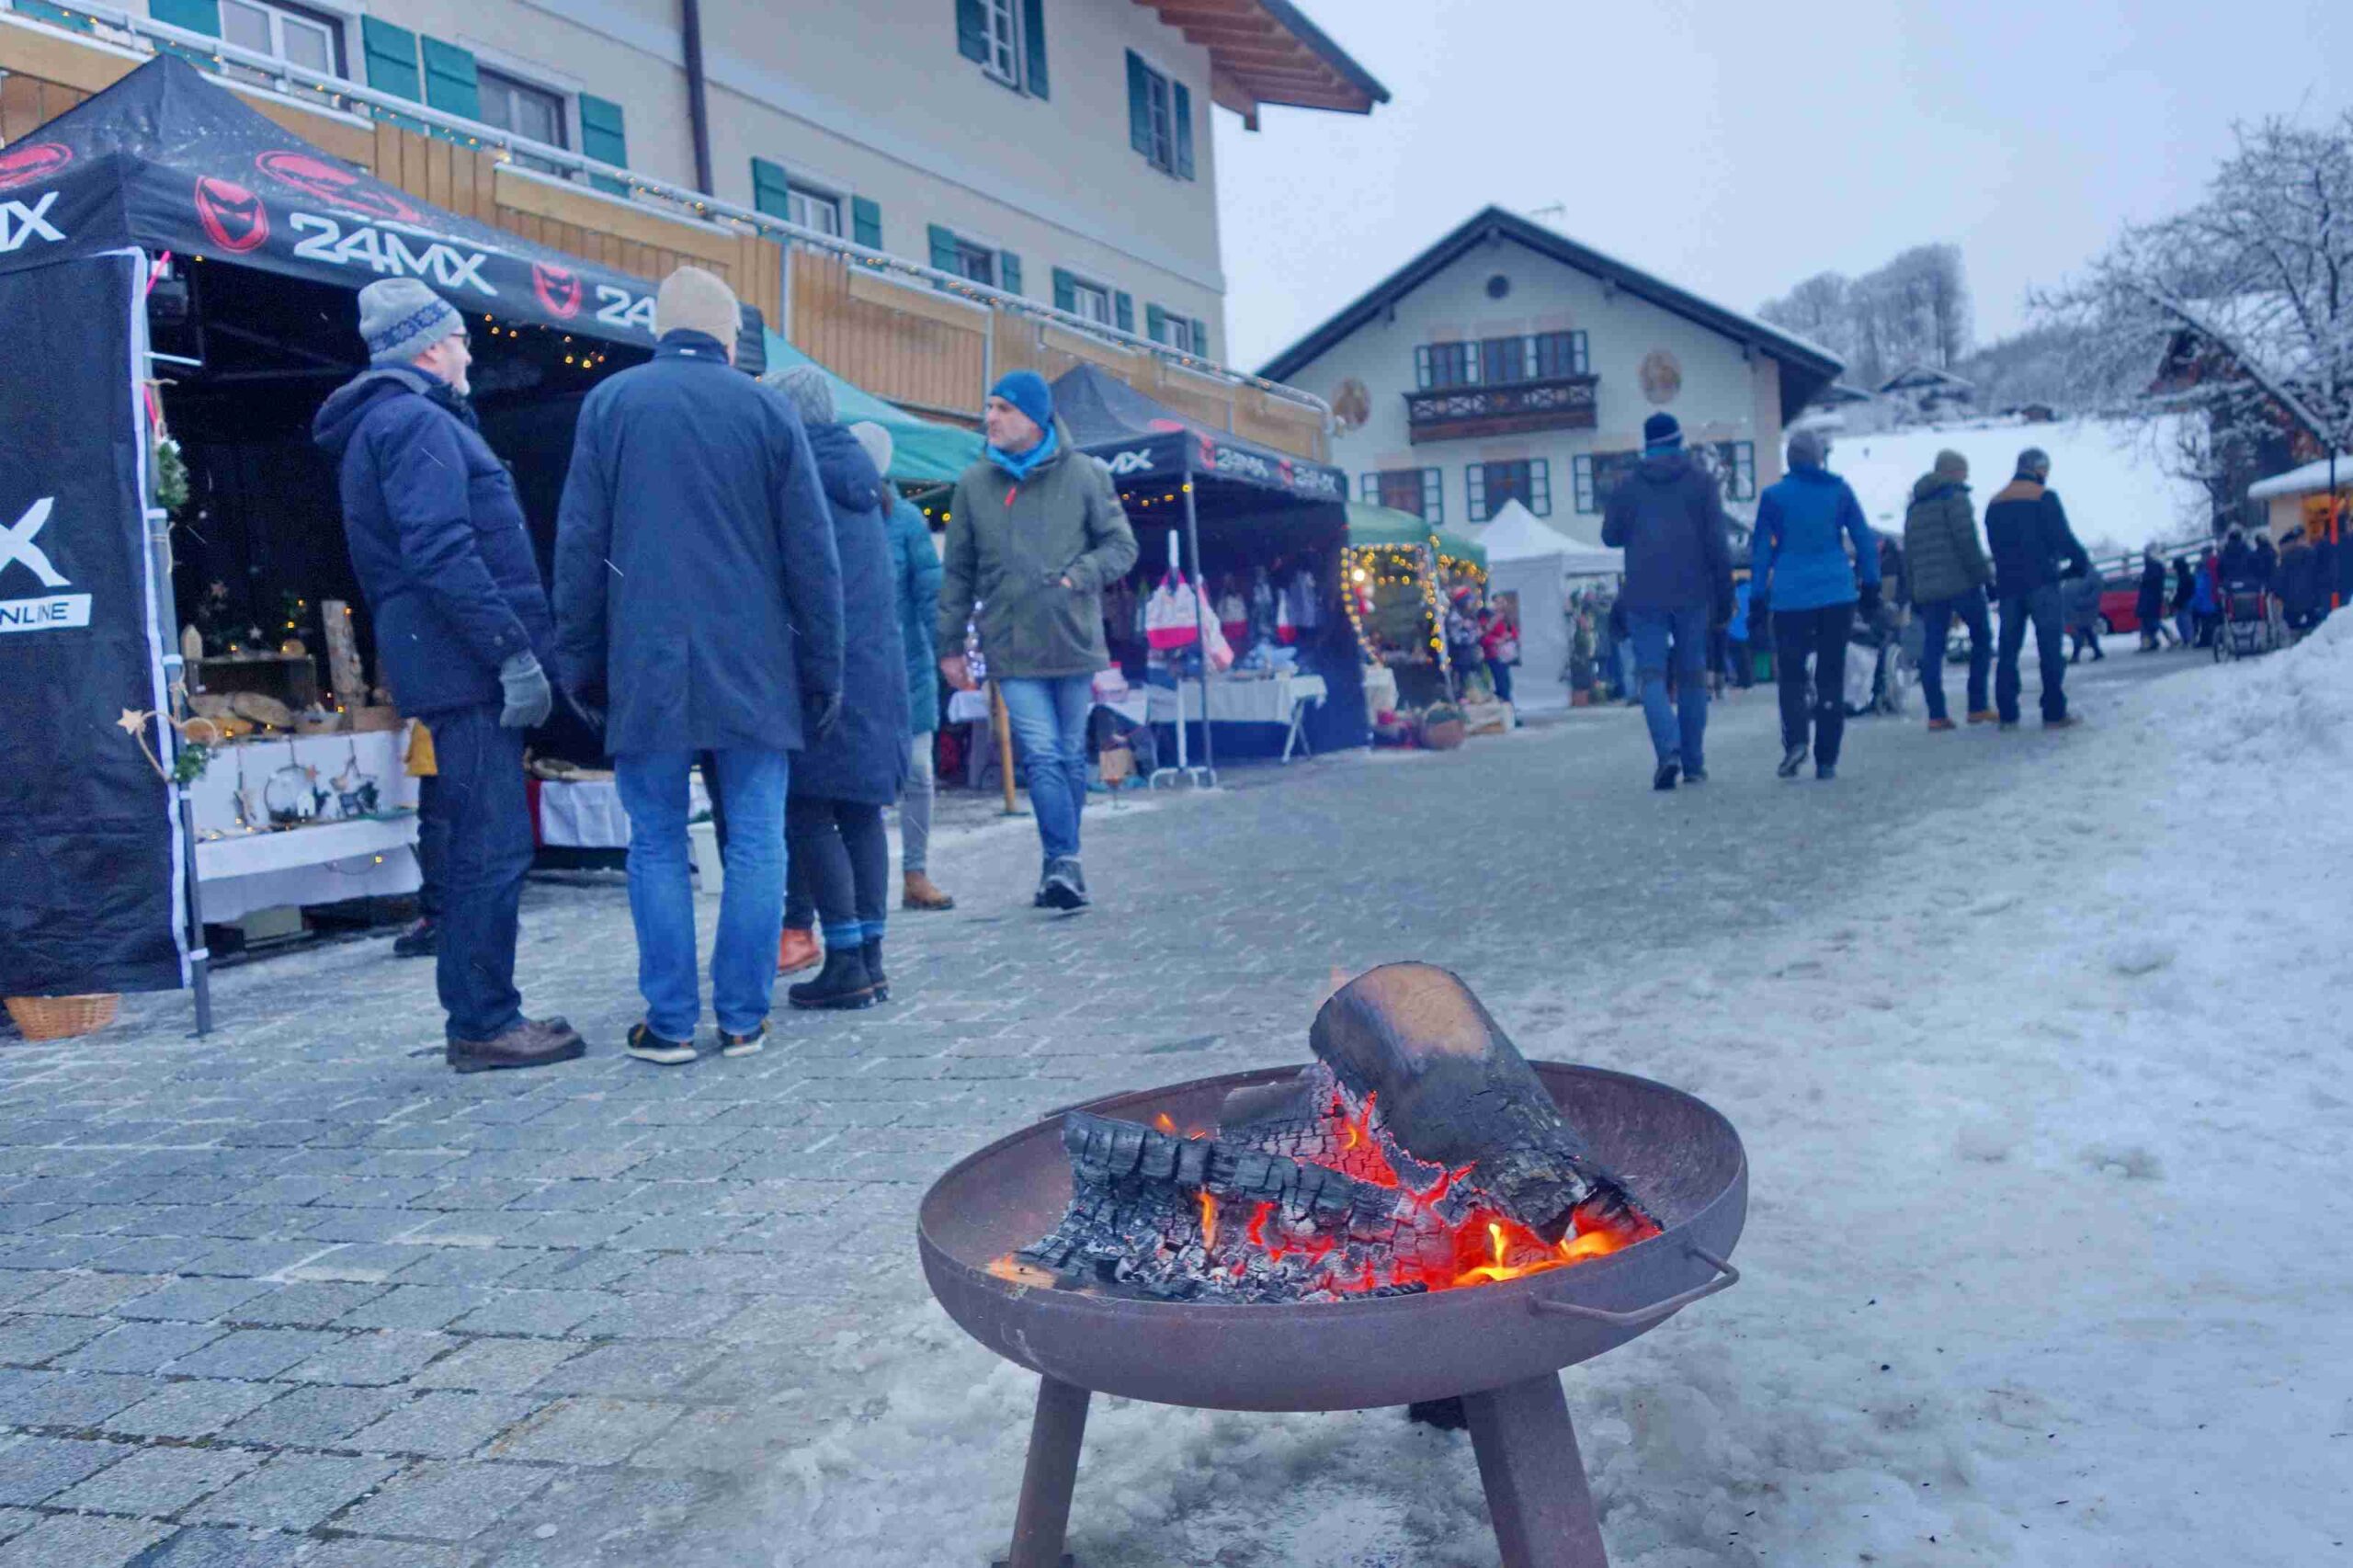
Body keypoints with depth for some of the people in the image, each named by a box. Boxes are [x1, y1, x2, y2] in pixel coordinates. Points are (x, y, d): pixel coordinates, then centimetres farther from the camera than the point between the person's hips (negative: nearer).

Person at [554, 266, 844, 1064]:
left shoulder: (609, 404, 4)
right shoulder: (769, 411, 4)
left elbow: (578, 547, 3)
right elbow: (813, 557, 3)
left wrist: (581, 663, 10)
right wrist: (823, 674, 9)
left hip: (645, 672, 0)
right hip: (754, 671, 0)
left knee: (658, 848, 7)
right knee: (755, 845, 6)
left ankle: (670, 1022, 8)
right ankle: (744, 1018, 9)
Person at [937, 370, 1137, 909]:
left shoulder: (1084, 474, 2)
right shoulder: (974, 484, 7)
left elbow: (1121, 546, 5)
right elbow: (957, 573, 12)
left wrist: (1078, 576, -13)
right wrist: (950, 645, 10)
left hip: (1075, 642, 0)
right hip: (1013, 650, 0)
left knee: (1071, 756, 8)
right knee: (1043, 756, -11)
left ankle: (1061, 866, 20)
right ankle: (1065, 864, -12)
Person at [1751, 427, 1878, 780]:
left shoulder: (1774, 497, 1)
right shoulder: (1840, 491, 4)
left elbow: (1761, 551, 2)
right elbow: (1865, 542, 7)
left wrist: (1757, 599, 6)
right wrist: (1871, 588, 14)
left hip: (1791, 596, -1)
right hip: (1838, 594, 1)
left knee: (1792, 673, 8)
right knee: (1831, 675, 7)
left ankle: (1795, 739, -16)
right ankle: (1826, 760, 5)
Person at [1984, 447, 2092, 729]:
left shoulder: (1995, 503, 15)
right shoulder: (2044, 497, -4)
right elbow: (2062, 537, -9)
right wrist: (2082, 562, 6)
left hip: (2008, 584, 5)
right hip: (2040, 583, -5)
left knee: (2008, 650, 7)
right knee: (2050, 648, -3)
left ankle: (2007, 715, 3)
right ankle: (2054, 714, -7)